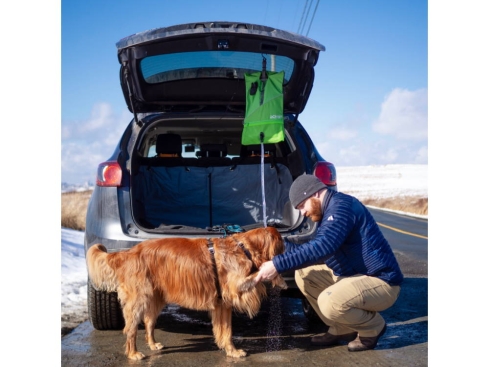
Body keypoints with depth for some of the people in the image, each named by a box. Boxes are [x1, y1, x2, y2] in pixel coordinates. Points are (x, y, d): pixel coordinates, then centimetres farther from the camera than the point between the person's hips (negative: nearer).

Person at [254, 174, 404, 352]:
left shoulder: (342, 205, -20)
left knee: (329, 302, -32)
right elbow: (315, 249, 13)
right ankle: (342, 330, 11)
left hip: (381, 281, -10)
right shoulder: (329, 212, 12)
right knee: (303, 274, 8)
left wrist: (278, 265, -34)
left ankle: (373, 326, -1)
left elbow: (322, 247, -34)